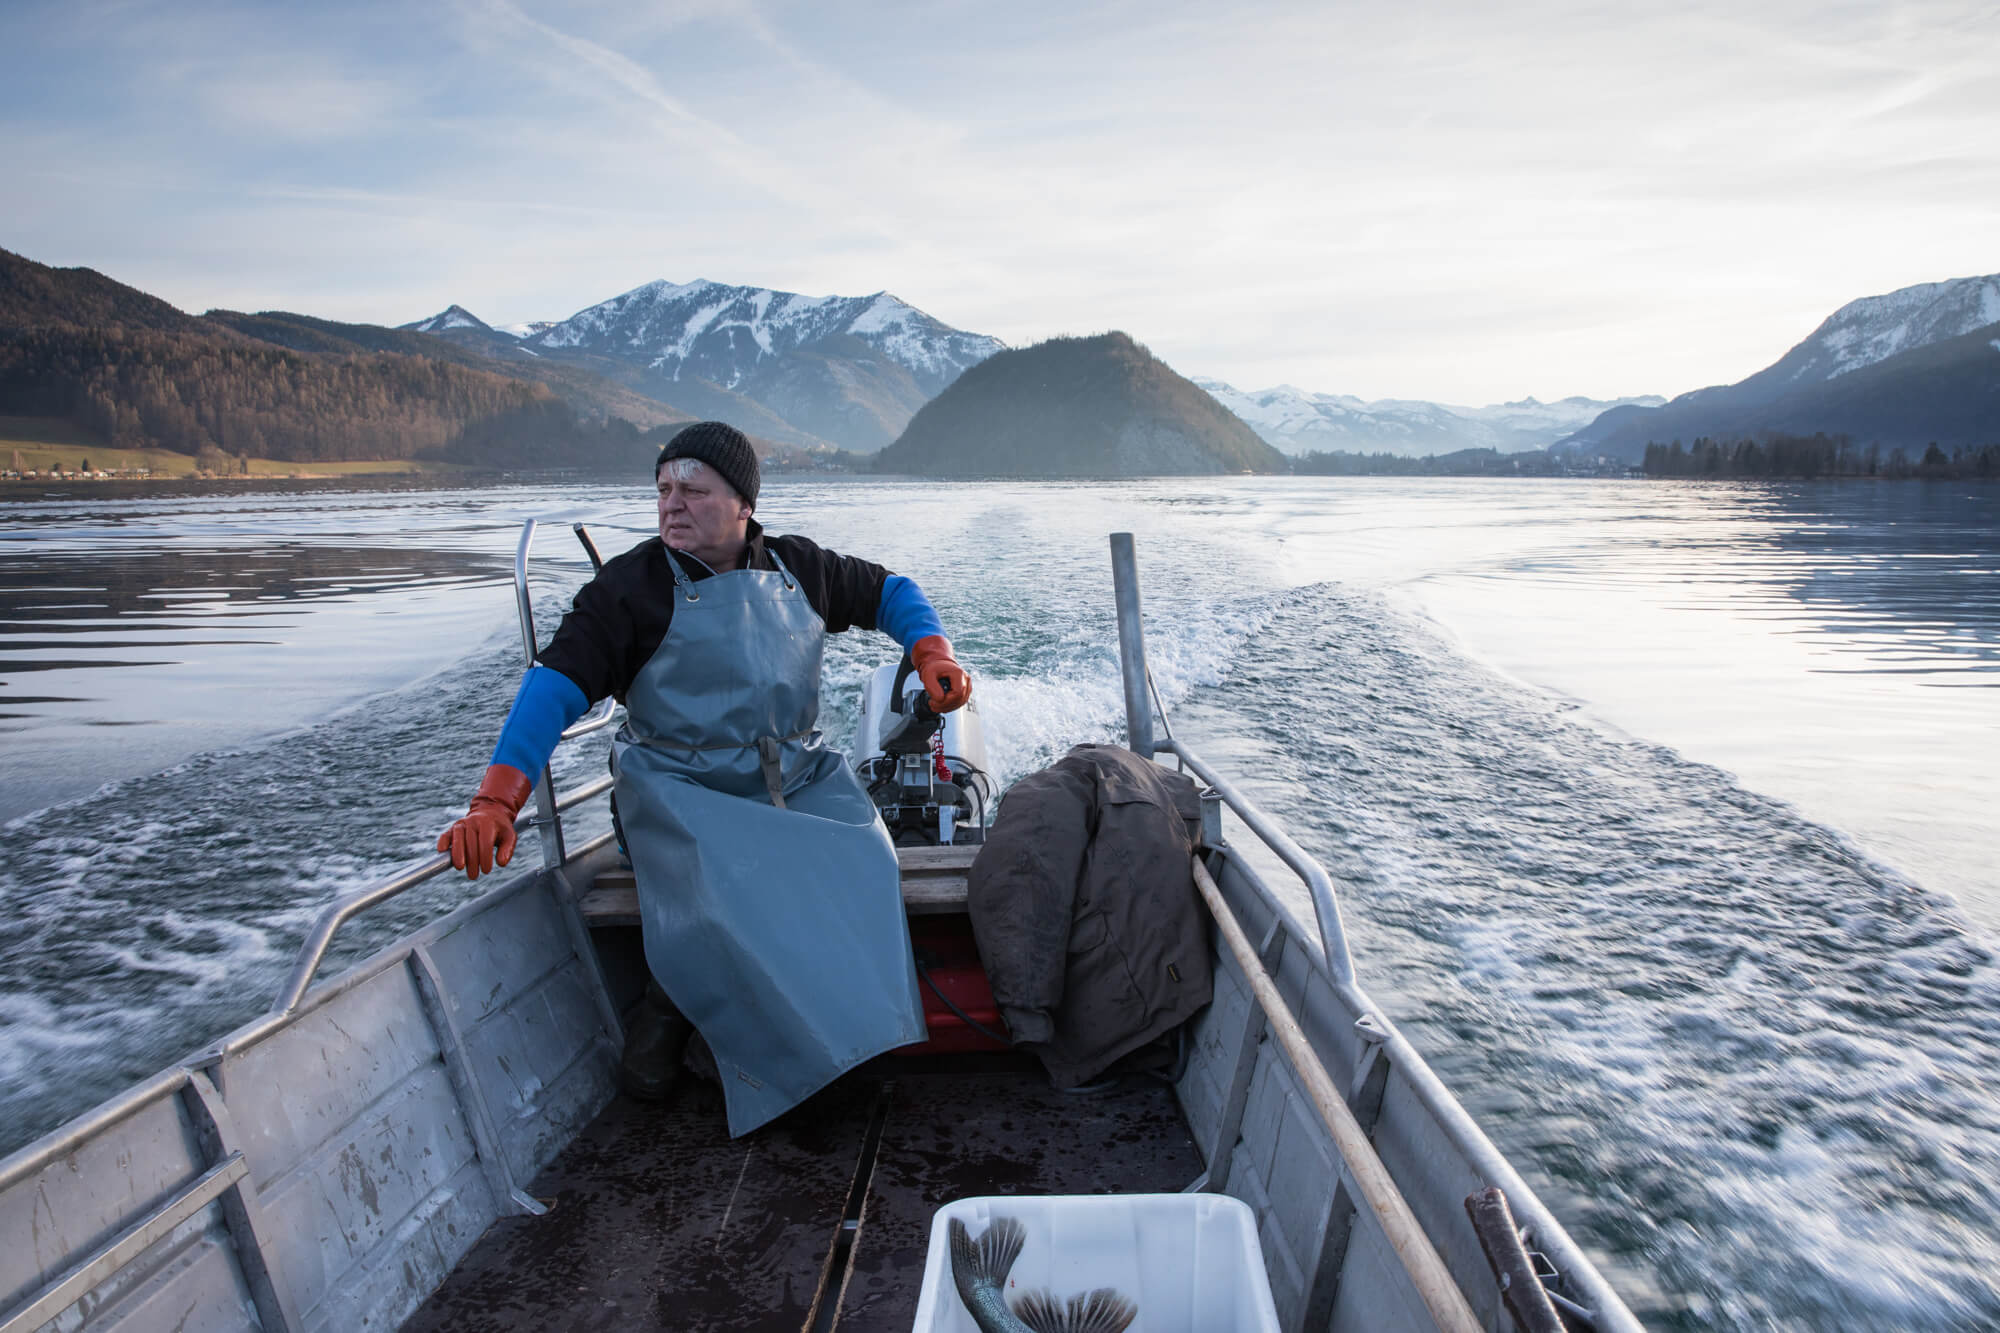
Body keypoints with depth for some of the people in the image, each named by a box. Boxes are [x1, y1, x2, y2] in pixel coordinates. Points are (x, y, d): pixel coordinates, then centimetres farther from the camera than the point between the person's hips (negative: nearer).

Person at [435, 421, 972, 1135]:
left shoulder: (799, 567, 8)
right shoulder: (631, 586, -3)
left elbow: (888, 592, 23)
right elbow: (556, 684, -10)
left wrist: (933, 653, 3)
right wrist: (497, 800, -22)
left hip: (802, 777, 3)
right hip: (683, 790, -3)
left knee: (862, 875, -24)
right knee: (719, 913, -31)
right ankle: (667, 1014, 1)